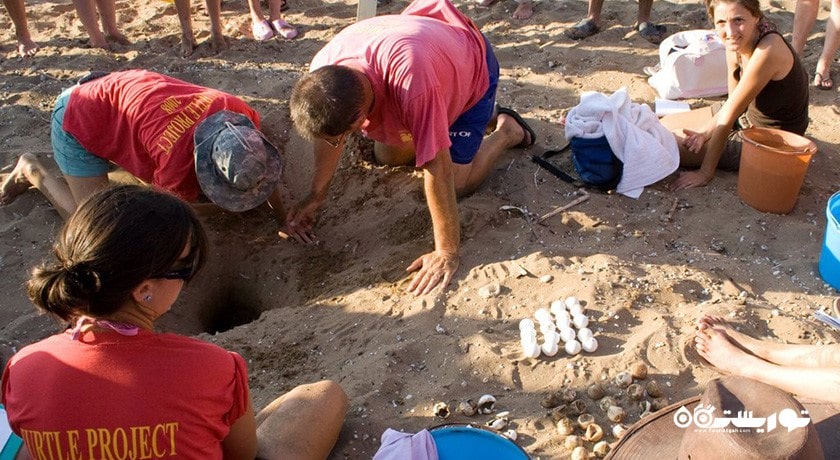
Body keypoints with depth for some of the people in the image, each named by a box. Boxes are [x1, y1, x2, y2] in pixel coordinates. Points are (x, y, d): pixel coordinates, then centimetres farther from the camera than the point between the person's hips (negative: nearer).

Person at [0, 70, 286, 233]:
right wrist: (236, 202, -12)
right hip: (79, 124, -6)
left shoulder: (241, 115, -27)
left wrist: (282, 215, -4)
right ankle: (33, 171, 18)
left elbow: (264, 165, -7)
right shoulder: (177, 165, -41)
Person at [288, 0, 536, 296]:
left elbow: (437, 169, -44)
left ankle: (506, 131, 13)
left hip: (472, 66, -6)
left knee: (457, 183, -12)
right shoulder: (323, 71, -28)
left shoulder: (410, 77, -49)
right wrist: (317, 195, -7)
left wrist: (447, 253, -39)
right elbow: (327, 129, -7)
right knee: (386, 156, 9)